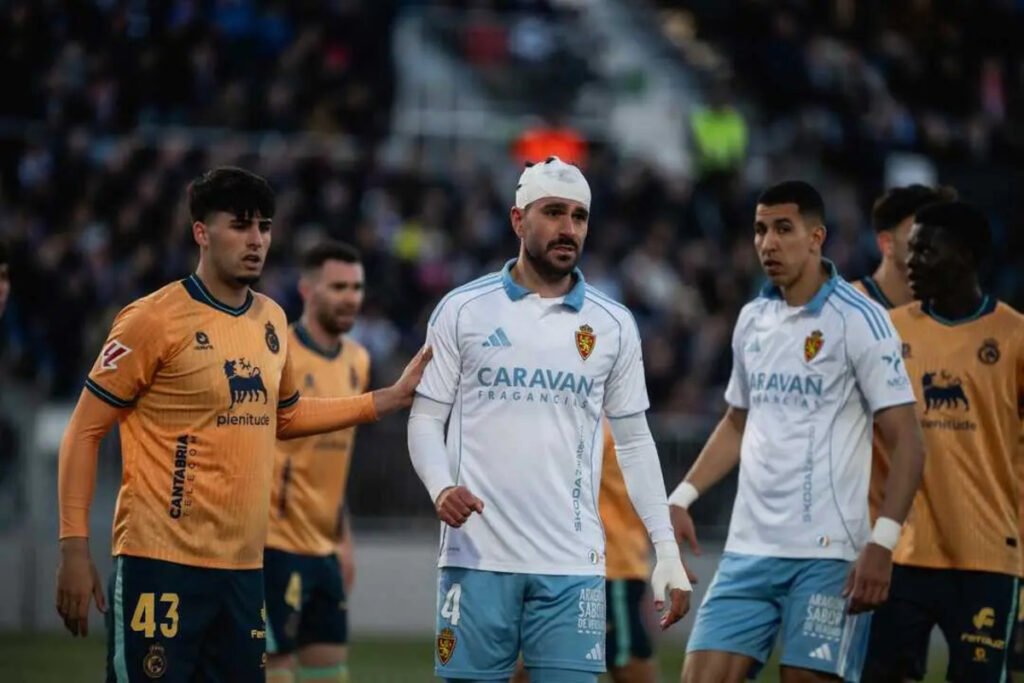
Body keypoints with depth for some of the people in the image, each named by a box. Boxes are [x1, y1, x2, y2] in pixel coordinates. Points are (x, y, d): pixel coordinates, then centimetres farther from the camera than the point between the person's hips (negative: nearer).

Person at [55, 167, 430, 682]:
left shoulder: (271, 320, 12)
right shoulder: (156, 319, -8)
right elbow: (84, 432, -6)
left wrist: (390, 399, 22)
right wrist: (74, 548, -13)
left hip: (243, 568, 7)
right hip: (162, 564, -7)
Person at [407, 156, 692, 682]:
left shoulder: (613, 324, 9)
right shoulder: (462, 310, 4)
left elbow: (634, 441, 13)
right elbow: (425, 419, 5)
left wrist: (666, 548, 8)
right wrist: (441, 487, -14)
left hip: (572, 561, 1)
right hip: (477, 554, -1)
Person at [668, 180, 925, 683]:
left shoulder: (858, 320, -7)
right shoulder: (752, 320, 12)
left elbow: (906, 442, -9)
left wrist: (881, 543, -19)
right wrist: (682, 497, 12)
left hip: (827, 554, -6)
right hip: (748, 548, 6)